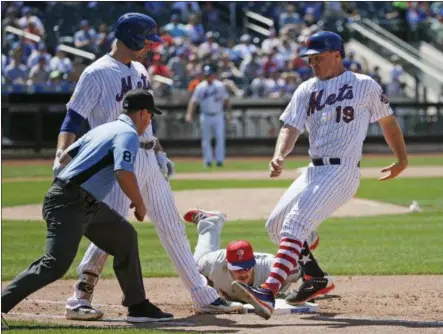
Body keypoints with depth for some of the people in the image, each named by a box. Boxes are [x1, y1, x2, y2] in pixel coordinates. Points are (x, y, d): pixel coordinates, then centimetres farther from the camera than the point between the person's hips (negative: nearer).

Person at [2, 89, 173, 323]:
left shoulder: (103, 129, 20)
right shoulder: (128, 134, -7)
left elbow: (64, 157, 22)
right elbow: (124, 173, -22)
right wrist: (139, 204, -8)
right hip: (69, 204, -10)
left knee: (124, 236, 17)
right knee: (55, 265, -19)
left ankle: (137, 306, 21)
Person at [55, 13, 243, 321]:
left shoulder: (140, 71, 15)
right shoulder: (97, 74, -10)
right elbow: (74, 119, -15)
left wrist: (160, 153, 16)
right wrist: (61, 157, -27)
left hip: (149, 159, 8)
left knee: (173, 228, 10)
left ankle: (205, 297, 15)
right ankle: (80, 300, -5)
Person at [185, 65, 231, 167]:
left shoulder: (220, 86, 0)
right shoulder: (200, 87, -2)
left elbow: (226, 100, 8)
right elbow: (194, 101, -6)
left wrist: (229, 113, 4)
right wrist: (189, 114, -18)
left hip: (218, 116, 0)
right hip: (205, 116, 0)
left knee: (220, 137, -7)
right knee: (206, 140, 4)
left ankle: (219, 159, -2)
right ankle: (208, 160, 12)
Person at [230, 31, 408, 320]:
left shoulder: (364, 85, 0)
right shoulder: (307, 90, 12)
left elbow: (388, 120, 12)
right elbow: (291, 127, 3)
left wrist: (402, 159, 19)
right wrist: (279, 157, -17)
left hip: (342, 172, -7)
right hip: (314, 171, 7)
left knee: (295, 224, -23)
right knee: (276, 223, 12)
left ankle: (269, 293, -36)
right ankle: (315, 279, 30)